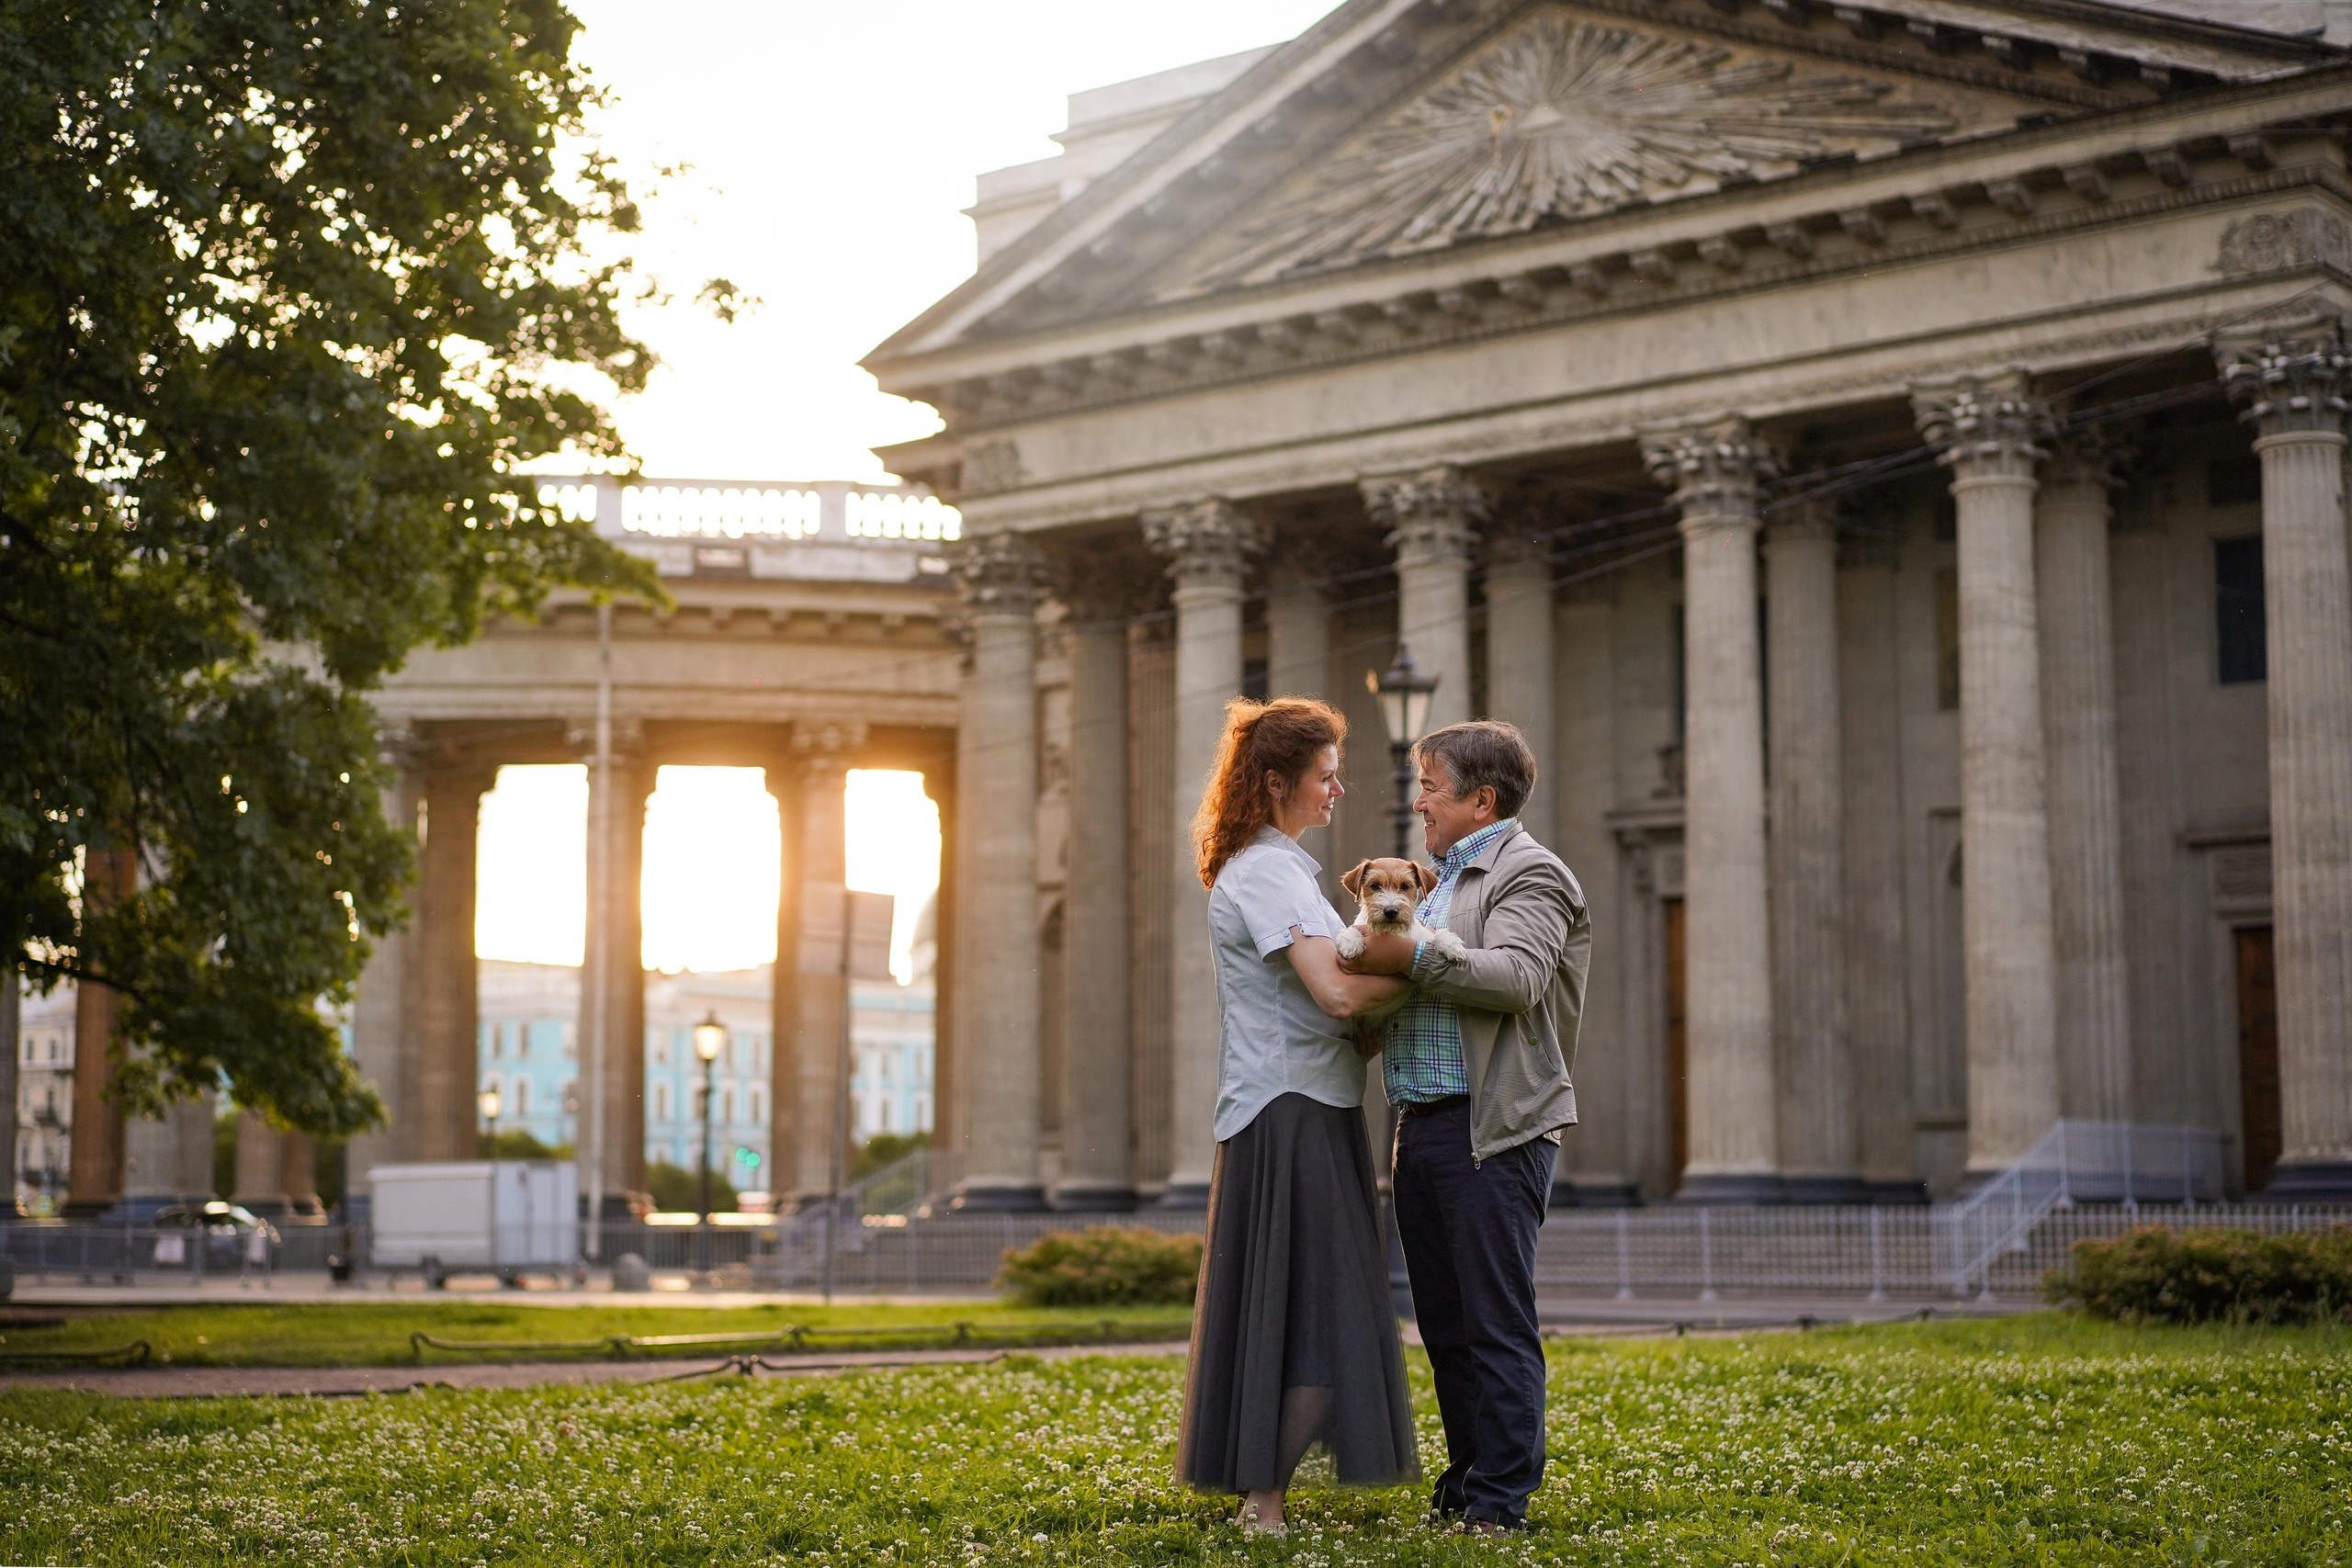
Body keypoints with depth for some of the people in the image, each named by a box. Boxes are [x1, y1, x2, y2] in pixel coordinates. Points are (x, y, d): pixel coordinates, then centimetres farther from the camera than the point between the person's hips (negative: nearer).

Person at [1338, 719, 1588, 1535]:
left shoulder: (1530, 873, -5)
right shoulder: (1440, 879, 23)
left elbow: (1516, 977, -21)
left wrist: (1412, 958, -22)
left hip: (1494, 1132, -9)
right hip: (1423, 1124, 9)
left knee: (1497, 1324, -7)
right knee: (1445, 1323, 12)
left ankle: (1499, 1498, -4)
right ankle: (1465, 1478, 19)